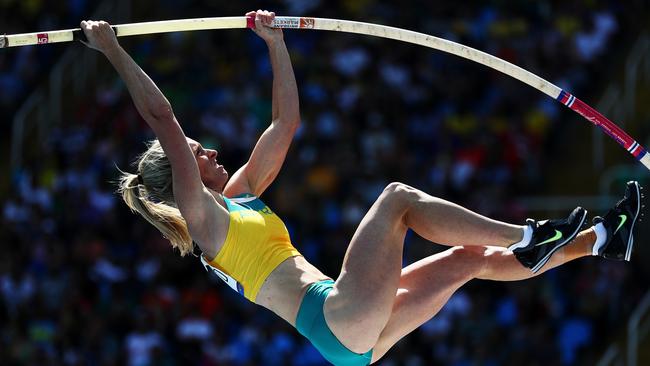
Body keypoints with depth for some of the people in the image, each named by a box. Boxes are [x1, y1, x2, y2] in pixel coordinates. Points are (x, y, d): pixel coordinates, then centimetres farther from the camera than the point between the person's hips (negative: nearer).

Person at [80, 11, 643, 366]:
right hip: (336, 320, -9)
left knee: (472, 258, 11)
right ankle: (527, 238, -14)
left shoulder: (239, 194, 25)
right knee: (397, 197, -12)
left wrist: (275, 43, 27)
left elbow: (286, 122, 30)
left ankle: (599, 240, 15)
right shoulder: (201, 216, 0)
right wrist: (113, 51, -13)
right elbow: (162, 121, -10)